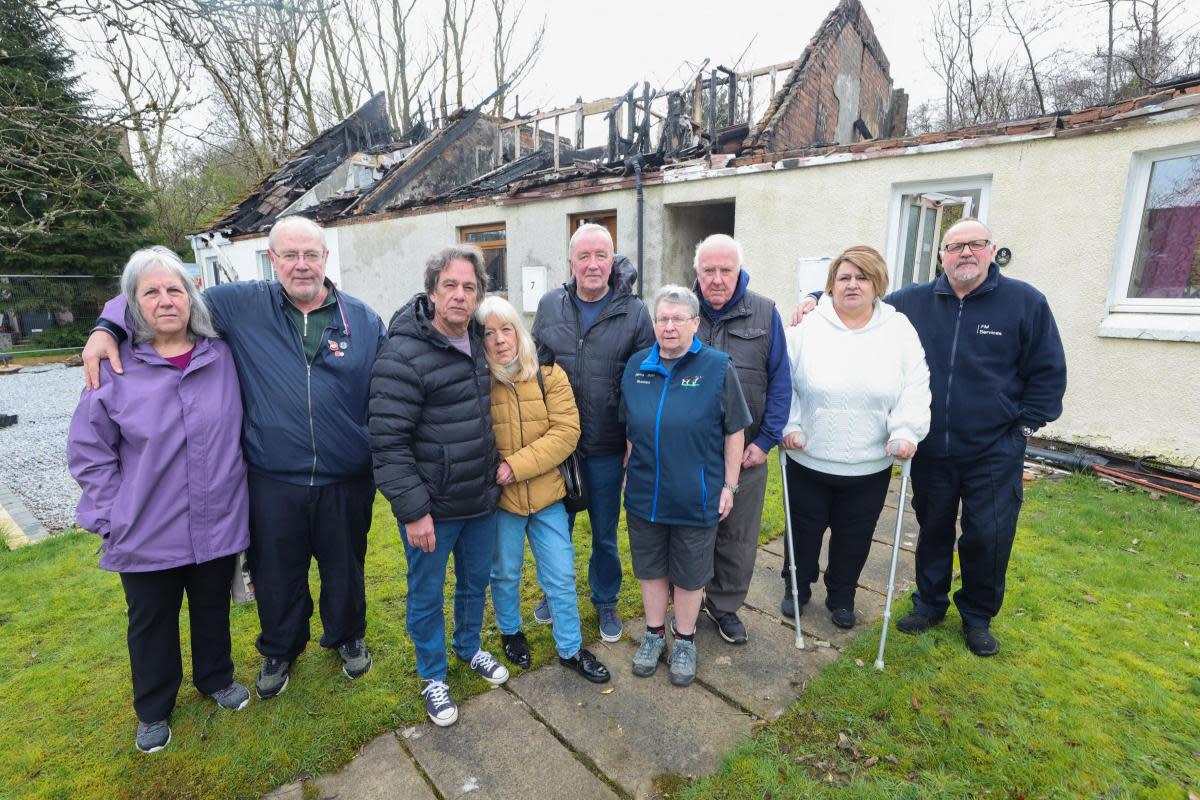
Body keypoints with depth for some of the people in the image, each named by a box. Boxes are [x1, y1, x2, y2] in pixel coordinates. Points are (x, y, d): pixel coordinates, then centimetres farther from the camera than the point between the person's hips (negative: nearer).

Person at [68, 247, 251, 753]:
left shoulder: (221, 356, -6)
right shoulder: (117, 368, -9)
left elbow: (237, 432, 8)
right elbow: (87, 450, -3)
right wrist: (112, 514, -6)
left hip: (217, 525, 1)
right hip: (147, 534, -1)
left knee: (213, 610, 20)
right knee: (151, 624, 18)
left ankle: (216, 679, 45)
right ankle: (153, 710, 41)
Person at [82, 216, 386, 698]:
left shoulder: (363, 319, -2)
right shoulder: (242, 304, -3)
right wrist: (109, 327, -7)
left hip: (347, 482, 0)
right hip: (273, 483, 0)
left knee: (345, 570, 19)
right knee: (276, 576, 19)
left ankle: (347, 636, 47)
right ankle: (280, 649, 47)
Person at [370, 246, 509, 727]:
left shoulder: (478, 341, 3)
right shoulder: (404, 355, -20)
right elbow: (388, 442, -20)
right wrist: (413, 510, -20)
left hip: (481, 499, 6)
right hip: (433, 507, -6)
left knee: (477, 580, 23)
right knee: (427, 594, 14)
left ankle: (470, 647, 49)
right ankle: (433, 677, 37)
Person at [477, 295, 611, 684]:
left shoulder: (549, 376, -6)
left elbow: (566, 432, -13)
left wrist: (517, 465, -20)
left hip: (546, 495, 1)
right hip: (499, 499, -1)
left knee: (561, 576, 12)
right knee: (505, 574, 19)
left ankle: (570, 648, 32)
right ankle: (510, 632, 46)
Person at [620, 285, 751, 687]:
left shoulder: (718, 367, -10)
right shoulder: (636, 365, 1)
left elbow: (734, 431, -5)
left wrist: (729, 485, -4)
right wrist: (626, 469, 12)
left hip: (696, 496, -3)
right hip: (644, 494, 3)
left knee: (690, 573, 14)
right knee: (650, 567, 18)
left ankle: (685, 640, 36)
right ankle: (654, 634, 39)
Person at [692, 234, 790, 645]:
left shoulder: (765, 314, -2)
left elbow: (780, 382, -1)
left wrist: (765, 440, -7)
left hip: (745, 453, 0)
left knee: (737, 537, 14)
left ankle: (724, 605, 36)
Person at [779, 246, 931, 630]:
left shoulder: (900, 330, -1)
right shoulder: (809, 328, -5)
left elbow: (915, 388, -3)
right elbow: (784, 383, -3)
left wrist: (906, 431, -14)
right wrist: (789, 426, -10)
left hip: (870, 466, 1)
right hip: (808, 459, -1)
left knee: (854, 536, 17)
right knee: (804, 530, 16)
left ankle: (841, 596, 40)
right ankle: (797, 587, 40)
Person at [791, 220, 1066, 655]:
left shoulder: (1026, 301, -3)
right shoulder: (912, 301, 1)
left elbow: (1048, 372, 0)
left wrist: (1025, 425, -3)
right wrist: (818, 301, -1)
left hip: (994, 453, -1)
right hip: (930, 450, 2)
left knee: (988, 538, 5)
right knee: (932, 530, 16)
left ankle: (978, 616, 30)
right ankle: (930, 603, 36)